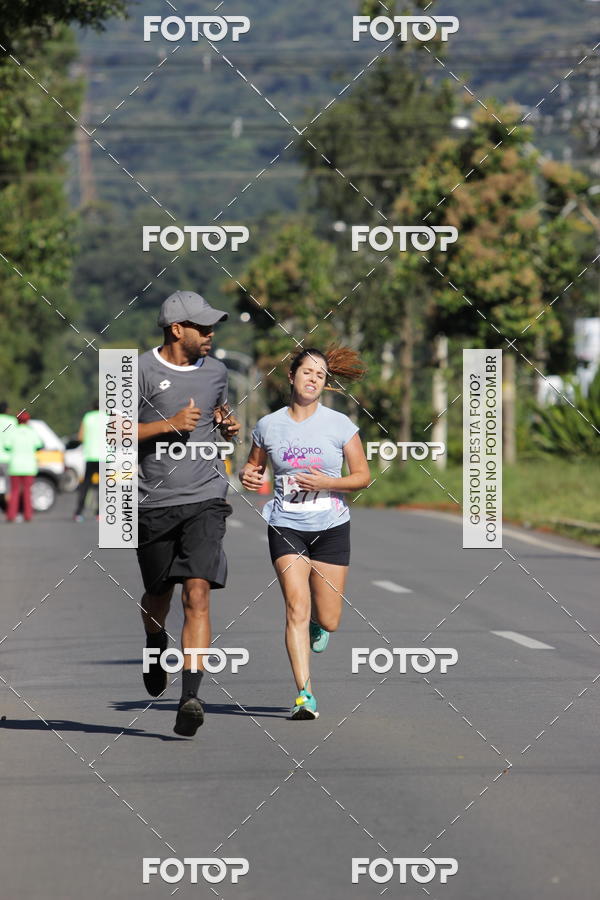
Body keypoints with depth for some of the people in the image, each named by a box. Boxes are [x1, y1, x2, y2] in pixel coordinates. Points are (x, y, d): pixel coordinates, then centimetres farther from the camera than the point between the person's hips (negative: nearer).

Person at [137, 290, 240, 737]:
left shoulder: (215, 371, 10)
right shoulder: (141, 371, -5)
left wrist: (228, 428, 4)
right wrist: (169, 424, -16)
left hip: (205, 499, 1)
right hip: (154, 501, -1)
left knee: (197, 594, -14)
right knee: (158, 593, 14)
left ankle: (191, 696, -20)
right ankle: (156, 646, 50)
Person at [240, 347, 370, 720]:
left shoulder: (340, 424, -2)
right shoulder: (268, 425, 3)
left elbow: (363, 476, 1)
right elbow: (254, 465, 19)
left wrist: (325, 483, -15)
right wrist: (247, 476, -5)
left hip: (331, 526, 0)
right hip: (286, 527, 0)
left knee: (328, 621, 3)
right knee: (296, 607, -16)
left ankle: (317, 623, 42)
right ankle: (305, 694, -15)